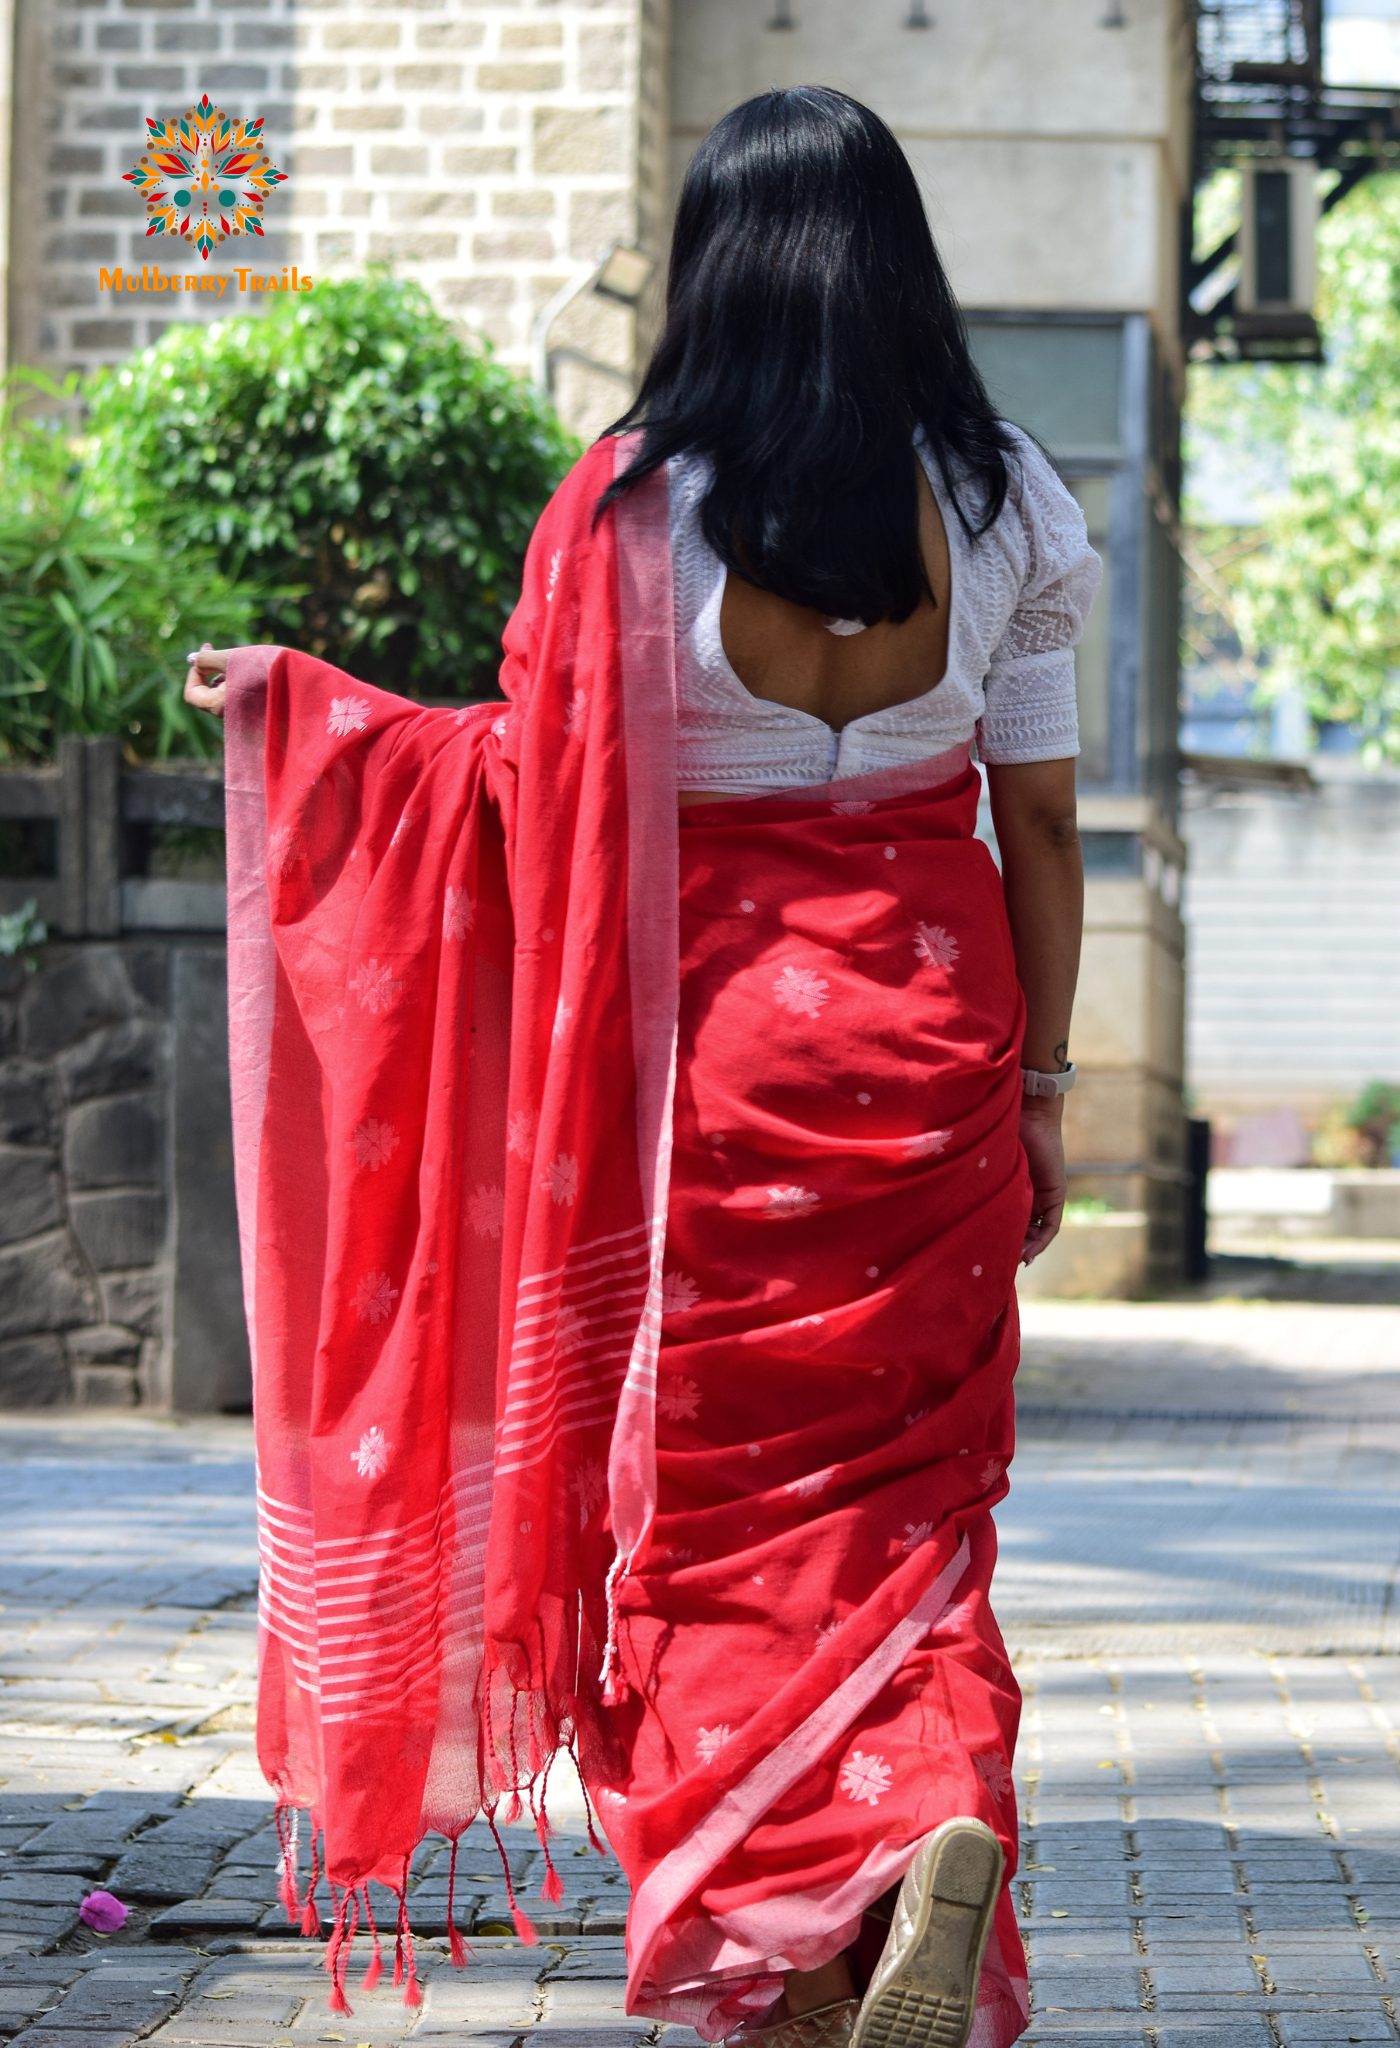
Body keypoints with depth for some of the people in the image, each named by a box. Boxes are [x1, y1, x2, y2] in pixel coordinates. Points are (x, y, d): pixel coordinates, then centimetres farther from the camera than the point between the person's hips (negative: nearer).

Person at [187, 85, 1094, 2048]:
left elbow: (546, 784, -4)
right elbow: (1042, 819, 2)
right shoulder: (1002, 498, -1)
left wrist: (293, 700, 10)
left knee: (723, 1499, 8)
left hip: (711, 1044, -2)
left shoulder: (640, 501, -8)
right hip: (930, 1042, 2)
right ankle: (943, 1810, -15)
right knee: (901, 1482, 11)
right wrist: (1039, 1089, 11)